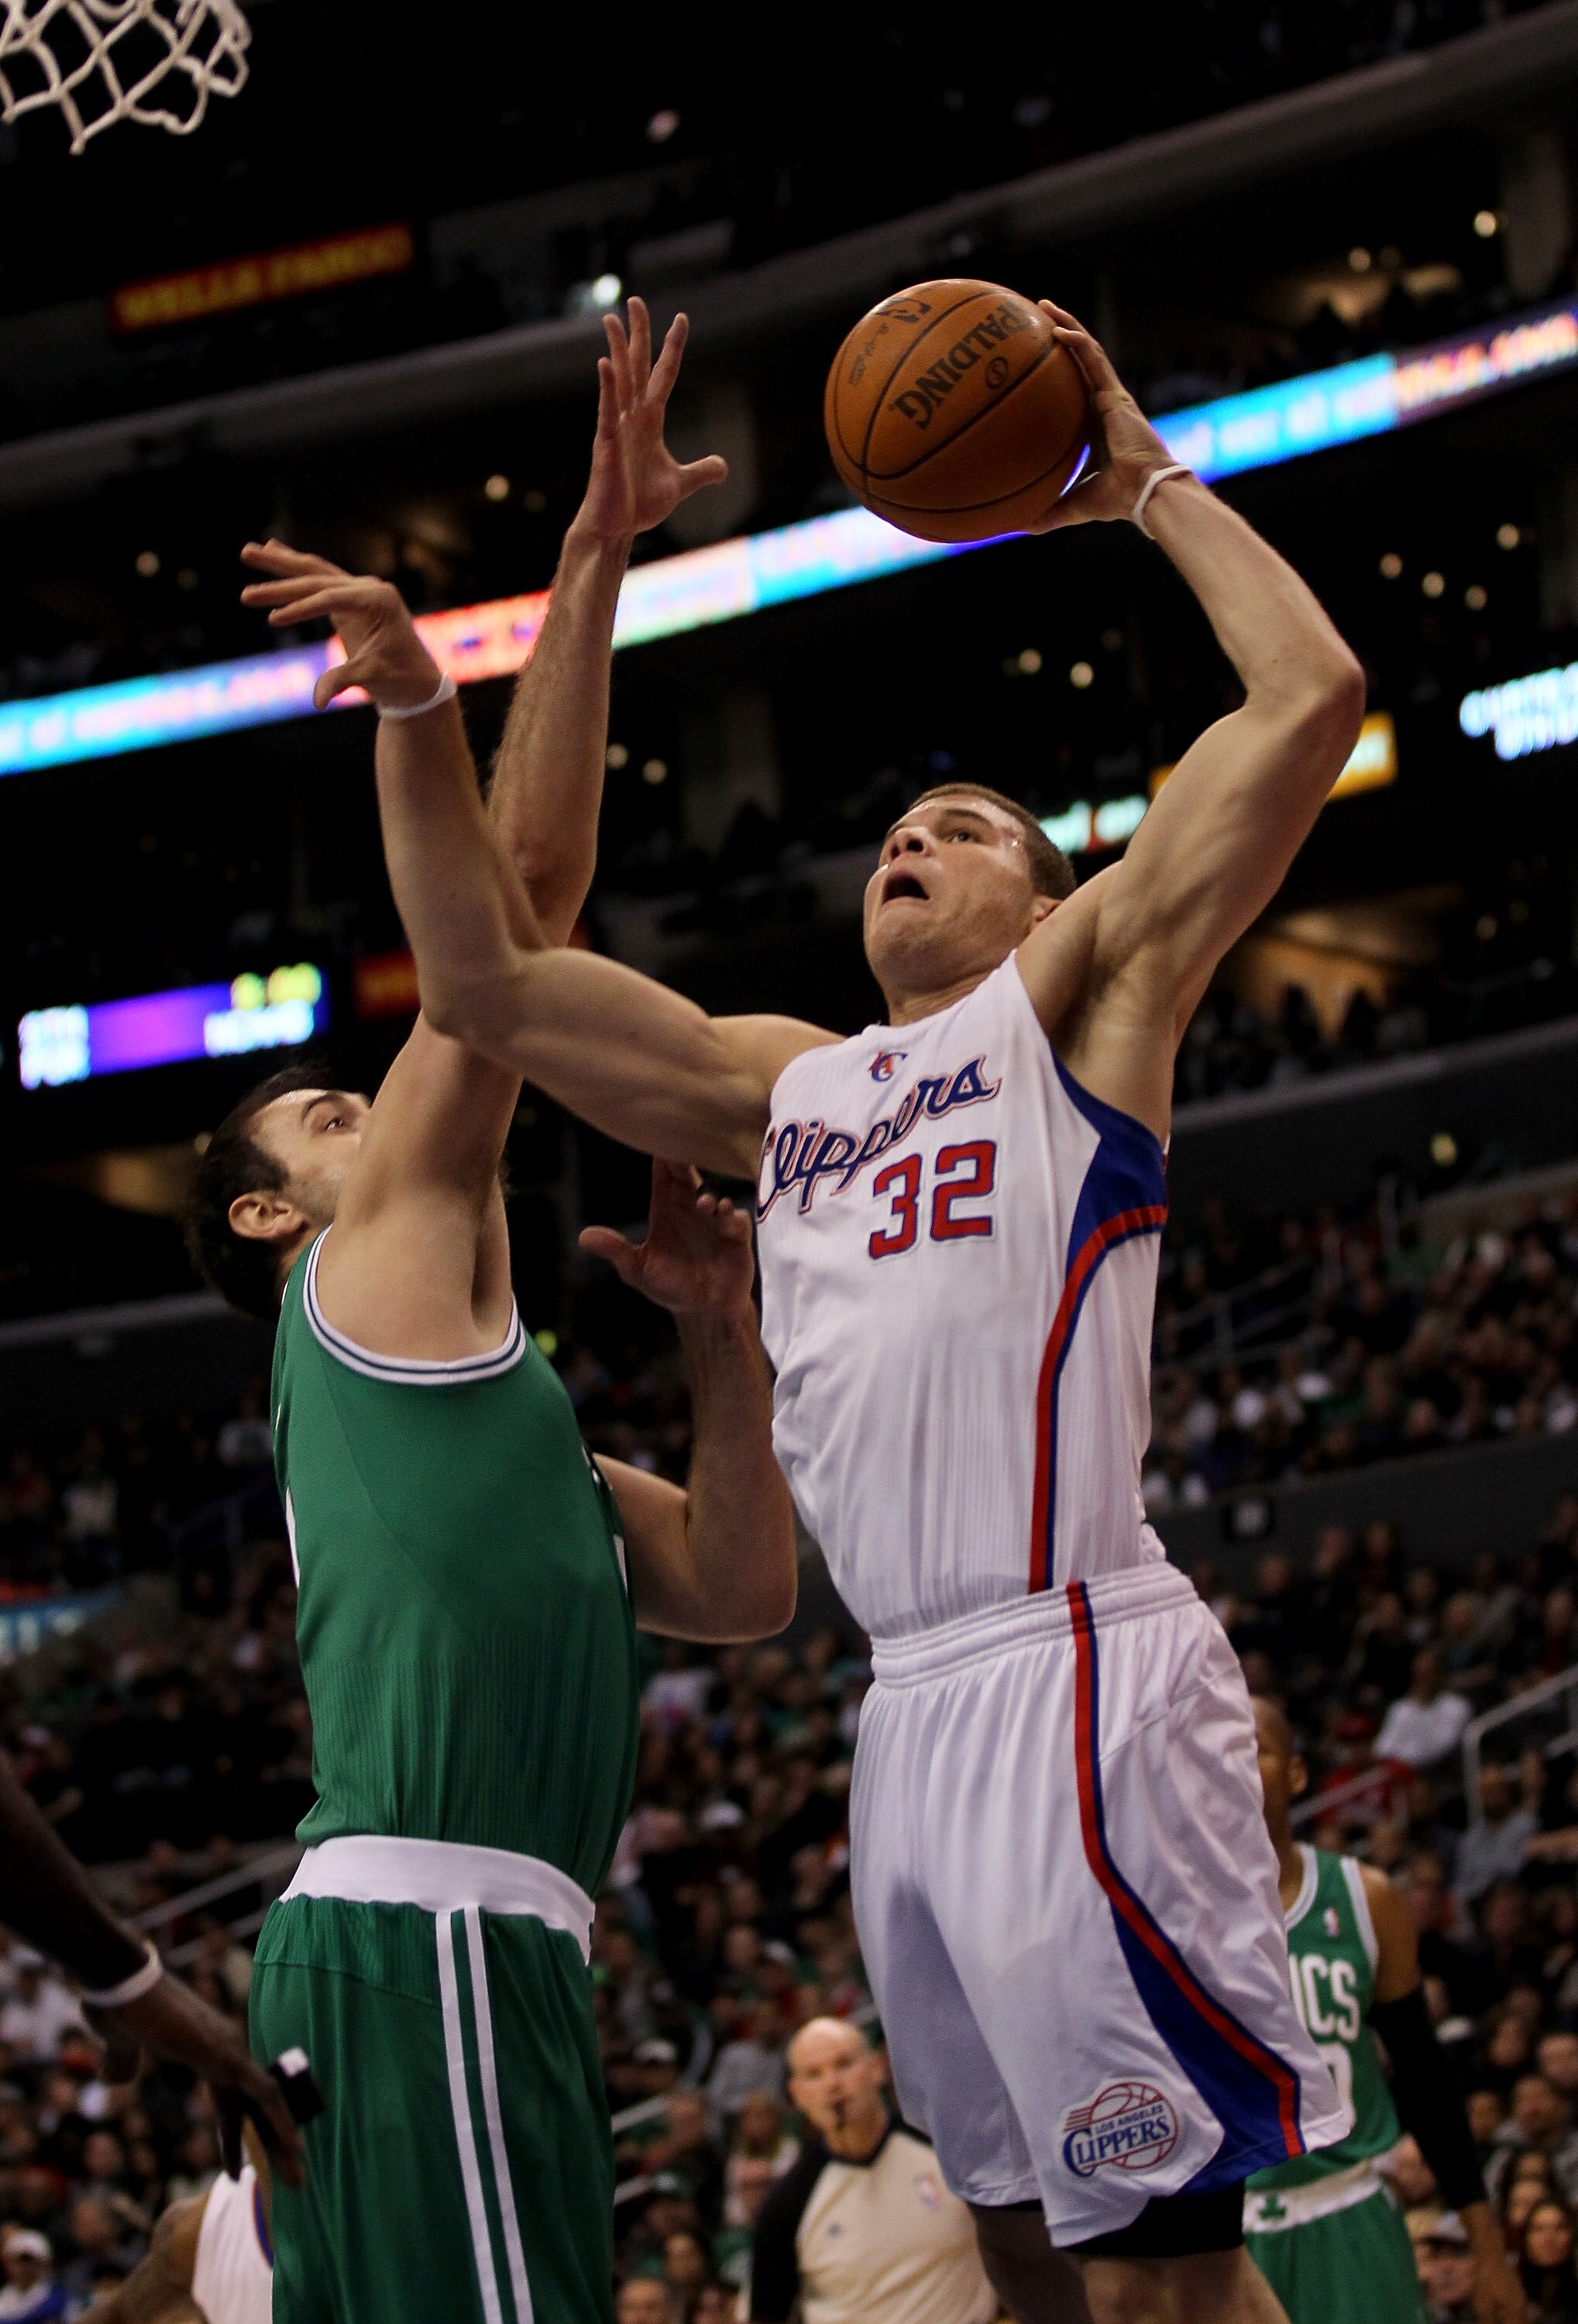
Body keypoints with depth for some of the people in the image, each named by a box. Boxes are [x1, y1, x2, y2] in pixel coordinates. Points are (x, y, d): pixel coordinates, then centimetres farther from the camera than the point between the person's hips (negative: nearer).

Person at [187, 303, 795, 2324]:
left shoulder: (505, 1414, 32)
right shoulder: (378, 1244, 8)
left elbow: (740, 1590, 23)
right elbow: (519, 893, 1)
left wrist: (720, 1332, 15)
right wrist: (592, 569, 1)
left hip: (475, 1946, 10)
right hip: (421, 1933, -10)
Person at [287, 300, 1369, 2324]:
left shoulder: (1079, 991, 9)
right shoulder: (781, 1086, 25)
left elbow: (1311, 699, -1)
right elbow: (485, 981, 23)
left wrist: (1147, 484, 8)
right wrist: (421, 711, 15)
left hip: (1071, 1679, -7)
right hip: (912, 1705, 7)